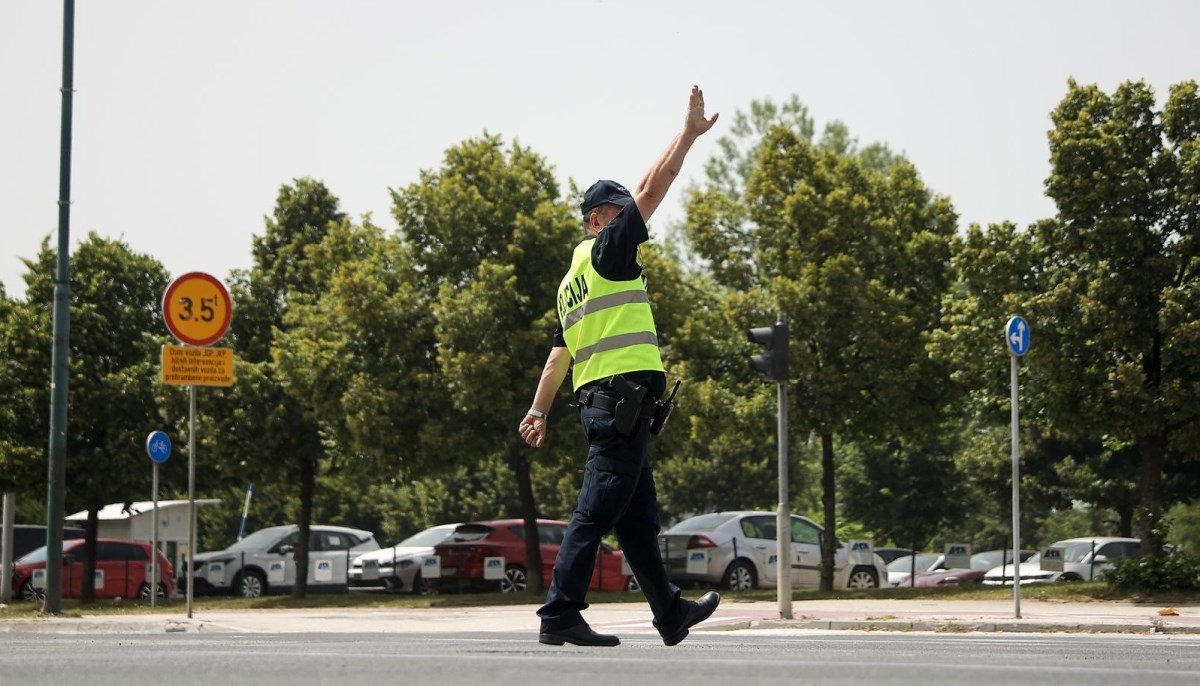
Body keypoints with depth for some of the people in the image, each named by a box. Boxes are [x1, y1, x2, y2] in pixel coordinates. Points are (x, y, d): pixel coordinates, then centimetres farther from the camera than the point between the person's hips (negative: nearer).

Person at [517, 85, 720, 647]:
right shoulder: (605, 251, -2)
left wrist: (538, 411, 18)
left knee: (638, 518, 14)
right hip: (622, 396, -10)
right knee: (596, 511, -12)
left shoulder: (573, 281, 22)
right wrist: (689, 133, -1)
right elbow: (652, 189, -7)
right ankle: (560, 615, -14)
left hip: (599, 402, 10)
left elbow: (560, 353, 20)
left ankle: (670, 613, 21)